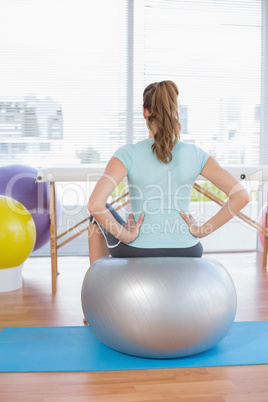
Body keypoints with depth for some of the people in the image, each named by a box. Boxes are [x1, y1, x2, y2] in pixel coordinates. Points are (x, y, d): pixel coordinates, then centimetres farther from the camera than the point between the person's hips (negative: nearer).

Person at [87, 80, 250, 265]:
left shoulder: (129, 154, -15)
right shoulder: (195, 154, -8)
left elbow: (95, 204, -26)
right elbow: (241, 196, -12)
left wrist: (126, 235, -11)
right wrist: (203, 230, -5)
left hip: (138, 255, -2)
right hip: (184, 257, 3)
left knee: (100, 214, 29)